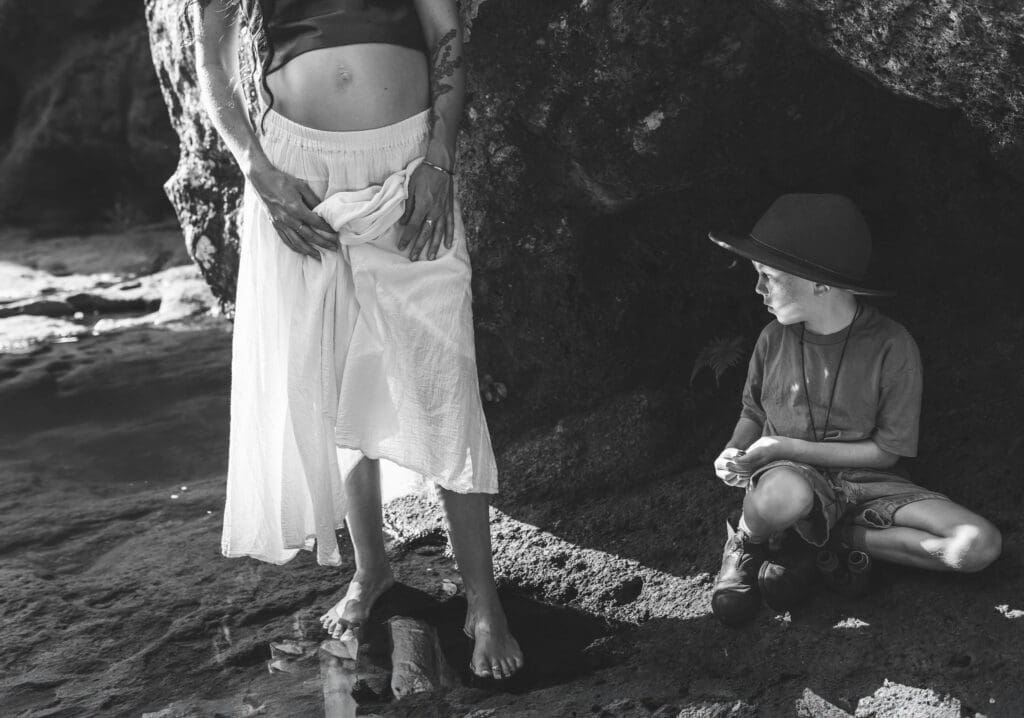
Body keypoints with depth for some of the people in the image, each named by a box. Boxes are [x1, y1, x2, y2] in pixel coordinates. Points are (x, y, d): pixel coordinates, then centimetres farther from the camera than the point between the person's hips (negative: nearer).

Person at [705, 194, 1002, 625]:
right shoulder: (774, 339, -2)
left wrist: (788, 448, -14)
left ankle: (829, 541, -10)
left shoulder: (891, 346, -12)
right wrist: (736, 451, -8)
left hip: (870, 484, 1)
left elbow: (886, 452, -10)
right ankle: (744, 548, -5)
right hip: (794, 477, -1)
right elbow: (752, 413, 15)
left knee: (980, 545, -23)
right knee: (782, 492, -41)